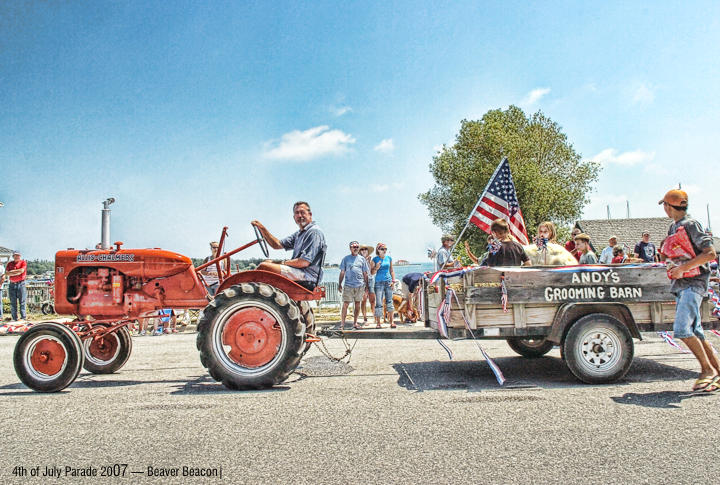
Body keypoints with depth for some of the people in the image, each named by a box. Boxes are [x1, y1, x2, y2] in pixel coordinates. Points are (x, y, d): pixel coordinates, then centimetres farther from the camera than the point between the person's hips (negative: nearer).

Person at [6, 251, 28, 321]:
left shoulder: (23, 262, 5)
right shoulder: (10, 263, 15)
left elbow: (22, 270, -11)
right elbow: (6, 273, 2)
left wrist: (12, 271, -2)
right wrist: (17, 272, -9)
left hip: (21, 283, -4)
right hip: (12, 284, 4)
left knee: (22, 301, -5)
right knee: (13, 302, 4)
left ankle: (23, 317, -3)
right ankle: (14, 318, 9)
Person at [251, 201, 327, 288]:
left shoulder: (314, 232, -12)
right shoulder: (299, 233, 20)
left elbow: (304, 262, -20)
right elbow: (277, 245, 16)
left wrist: (283, 263, -9)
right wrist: (262, 229, 5)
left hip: (307, 277, -10)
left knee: (263, 266, -18)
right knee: (267, 262, 18)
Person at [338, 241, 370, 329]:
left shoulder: (362, 259, 11)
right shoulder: (346, 258, 7)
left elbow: (365, 273, 13)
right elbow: (342, 272, 9)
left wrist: (366, 285, 9)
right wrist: (339, 284, 4)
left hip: (360, 285, 2)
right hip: (348, 285, -2)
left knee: (357, 304, 7)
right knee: (345, 304, -6)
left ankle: (355, 323, 16)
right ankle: (342, 323, -3)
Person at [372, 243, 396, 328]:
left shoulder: (389, 258, 8)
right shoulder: (375, 259, 0)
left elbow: (391, 270, 15)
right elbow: (372, 272, 2)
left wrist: (393, 280, 5)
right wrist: (376, 268, -18)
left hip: (388, 282, 2)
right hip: (379, 282, -2)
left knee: (389, 302, 1)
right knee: (378, 303, -3)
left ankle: (391, 322, 5)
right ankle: (378, 322, 6)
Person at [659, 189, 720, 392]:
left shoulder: (690, 224, -9)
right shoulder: (673, 227, 18)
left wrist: (682, 268, -18)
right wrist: (672, 265, 12)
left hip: (693, 284, -9)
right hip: (681, 285, 9)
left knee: (682, 329, -18)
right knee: (695, 333, 8)